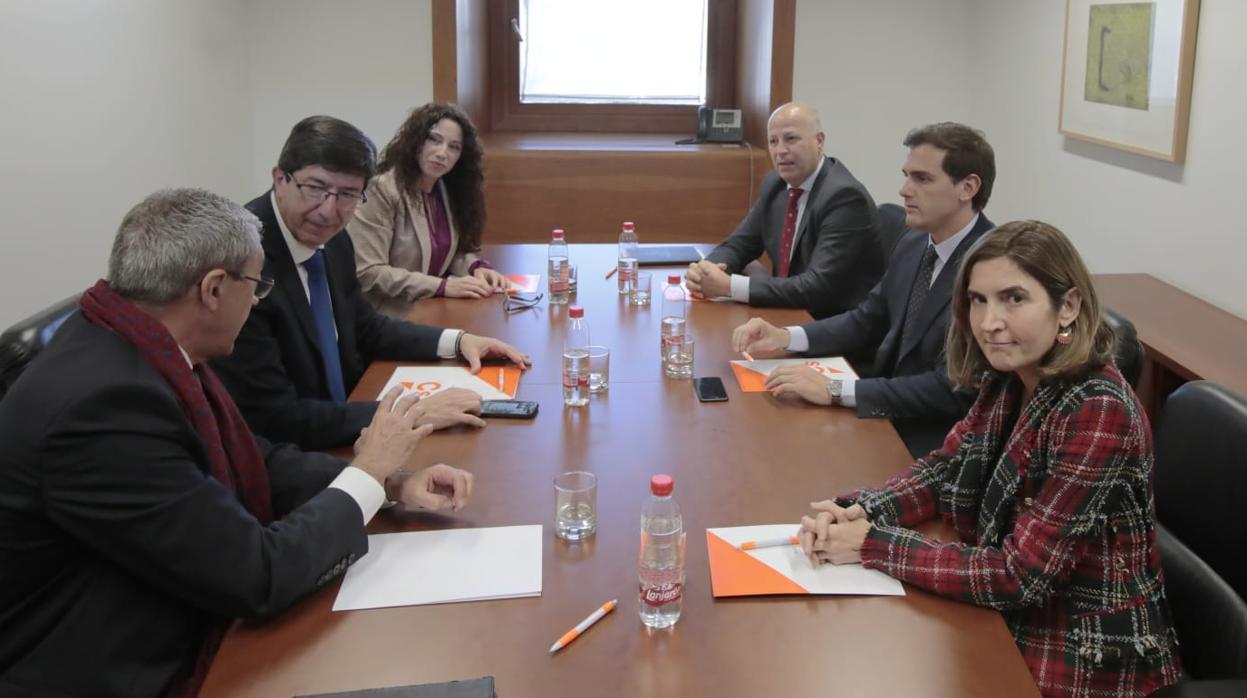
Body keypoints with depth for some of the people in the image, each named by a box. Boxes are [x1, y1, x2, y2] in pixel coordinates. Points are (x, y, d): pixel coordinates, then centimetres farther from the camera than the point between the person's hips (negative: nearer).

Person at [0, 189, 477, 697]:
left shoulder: (143, 350, -3)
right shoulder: (103, 403, -28)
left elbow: (256, 463, 9)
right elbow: (258, 576, -24)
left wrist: (392, 483, -2)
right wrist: (368, 471, -11)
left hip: (182, 639, 8)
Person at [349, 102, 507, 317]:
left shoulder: (447, 190, 7)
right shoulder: (382, 190, -14)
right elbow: (367, 273, -19)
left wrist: (476, 268, -8)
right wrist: (443, 286, -24)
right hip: (393, 317, -7)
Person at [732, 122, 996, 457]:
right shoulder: (913, 243, 4)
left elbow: (954, 389, -25)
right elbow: (867, 323, 14)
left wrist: (835, 390, -29)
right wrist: (784, 336, -2)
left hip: (931, 447, -7)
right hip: (886, 415, 7)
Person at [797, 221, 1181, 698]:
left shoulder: (1098, 412, -27)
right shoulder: (1009, 377, -4)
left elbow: (1020, 576, -26)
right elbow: (946, 471, 5)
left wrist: (872, 544, -23)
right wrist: (857, 512, -13)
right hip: (1011, 621, 6)